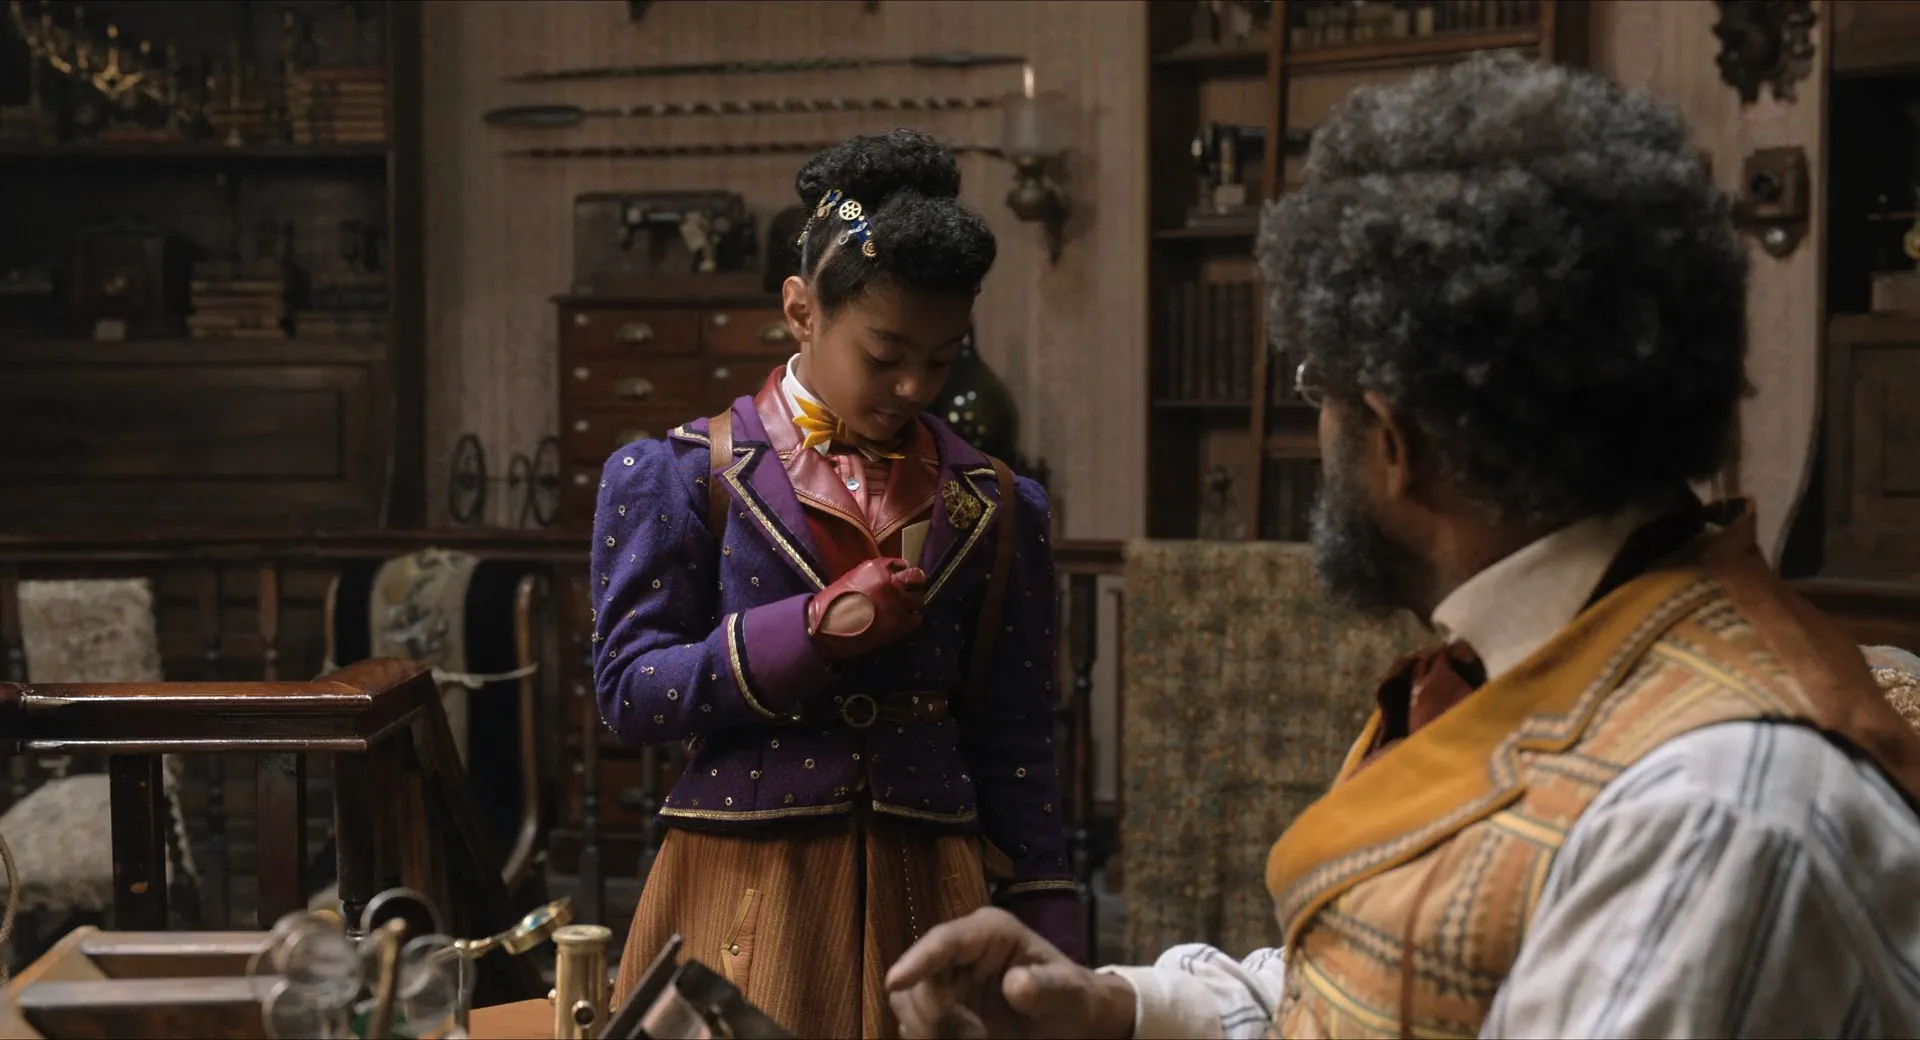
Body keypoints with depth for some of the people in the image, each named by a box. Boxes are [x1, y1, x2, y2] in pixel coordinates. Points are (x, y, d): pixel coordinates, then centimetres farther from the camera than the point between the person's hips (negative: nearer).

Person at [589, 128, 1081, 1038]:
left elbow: (1013, 742, 7)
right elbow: (627, 691, -7)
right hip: (745, 893, -2)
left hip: (922, 892, 2)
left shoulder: (992, 508, 5)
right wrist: (811, 631, -17)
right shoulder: (682, 478, -2)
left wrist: (1045, 932, 3)